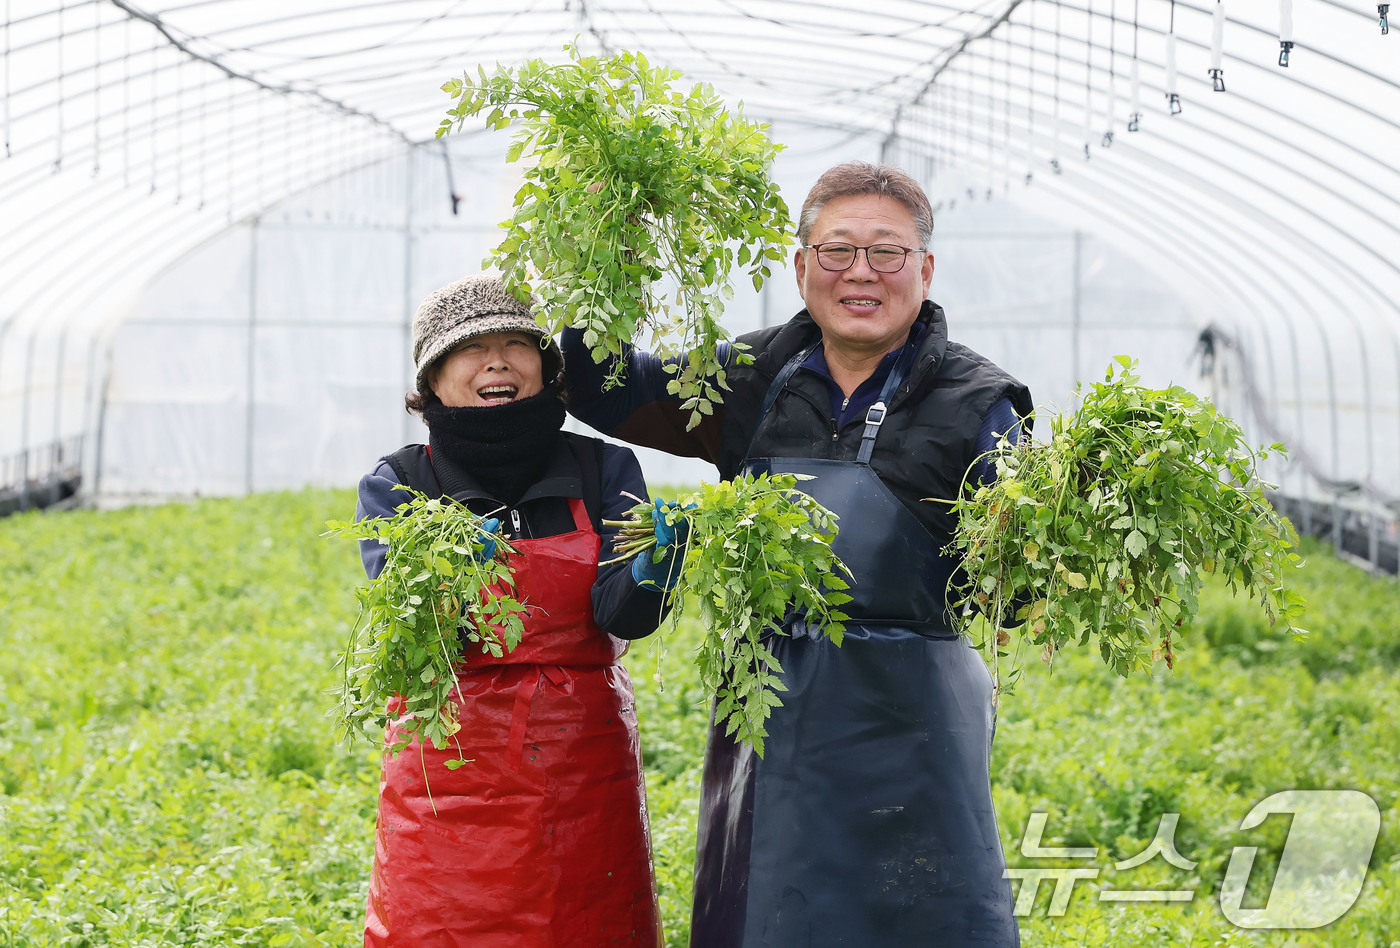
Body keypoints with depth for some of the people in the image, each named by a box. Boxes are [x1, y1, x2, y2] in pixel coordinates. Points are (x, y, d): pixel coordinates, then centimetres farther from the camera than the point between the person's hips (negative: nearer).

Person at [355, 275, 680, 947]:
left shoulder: (603, 470, 2)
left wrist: (647, 572, -31)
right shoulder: (396, 485, 1)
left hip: (585, 776, 1)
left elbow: (623, 614, -9)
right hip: (448, 783, -1)